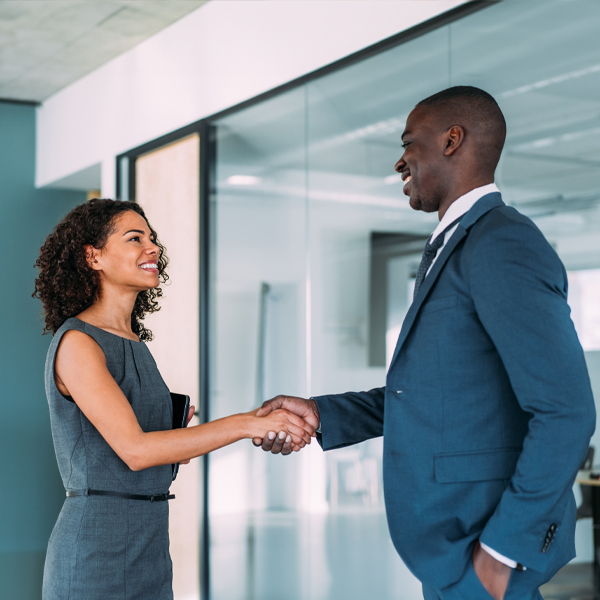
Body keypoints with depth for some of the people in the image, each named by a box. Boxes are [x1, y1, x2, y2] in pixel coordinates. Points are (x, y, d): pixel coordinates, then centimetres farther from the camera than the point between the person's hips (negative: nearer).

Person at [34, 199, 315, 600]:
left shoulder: (134, 342, 13)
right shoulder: (76, 343, -13)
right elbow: (133, 450, -22)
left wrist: (176, 432, -1)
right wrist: (246, 424, -24)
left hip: (149, 547, 8)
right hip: (96, 550, -8)